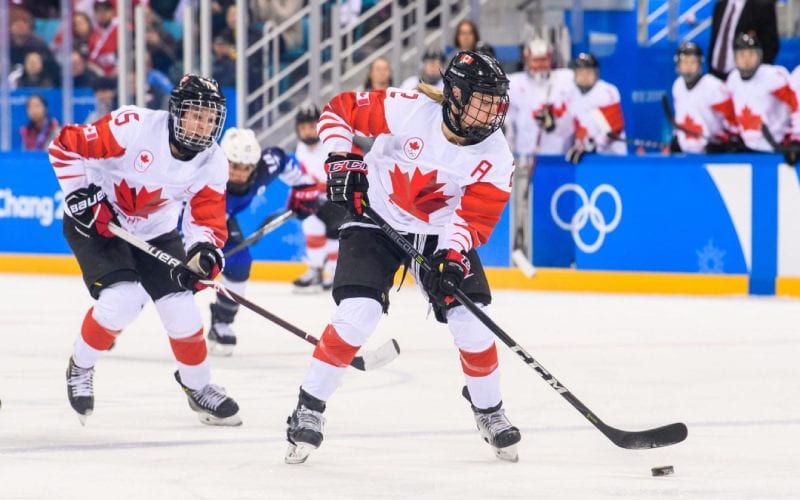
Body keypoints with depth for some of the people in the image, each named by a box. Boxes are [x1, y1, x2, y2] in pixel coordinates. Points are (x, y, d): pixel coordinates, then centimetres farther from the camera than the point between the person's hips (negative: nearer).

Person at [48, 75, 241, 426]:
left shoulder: (213, 164, -12)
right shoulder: (134, 127, -28)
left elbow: (207, 218, -9)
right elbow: (66, 147, -22)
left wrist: (204, 252, -29)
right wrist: (81, 195, -23)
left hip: (156, 233, 5)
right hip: (94, 222, -5)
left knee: (182, 311, -3)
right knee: (122, 299, -22)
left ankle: (198, 386, 22)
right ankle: (80, 367, 5)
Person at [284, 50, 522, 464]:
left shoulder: (495, 157, -15)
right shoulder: (407, 109, -24)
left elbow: (475, 216, -17)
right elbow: (339, 109, -12)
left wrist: (454, 254, -33)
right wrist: (340, 160, -21)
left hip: (440, 234, 3)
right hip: (376, 220, -3)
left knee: (472, 323, -6)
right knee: (357, 314, -19)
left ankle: (489, 411, 20)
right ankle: (308, 410, -5)